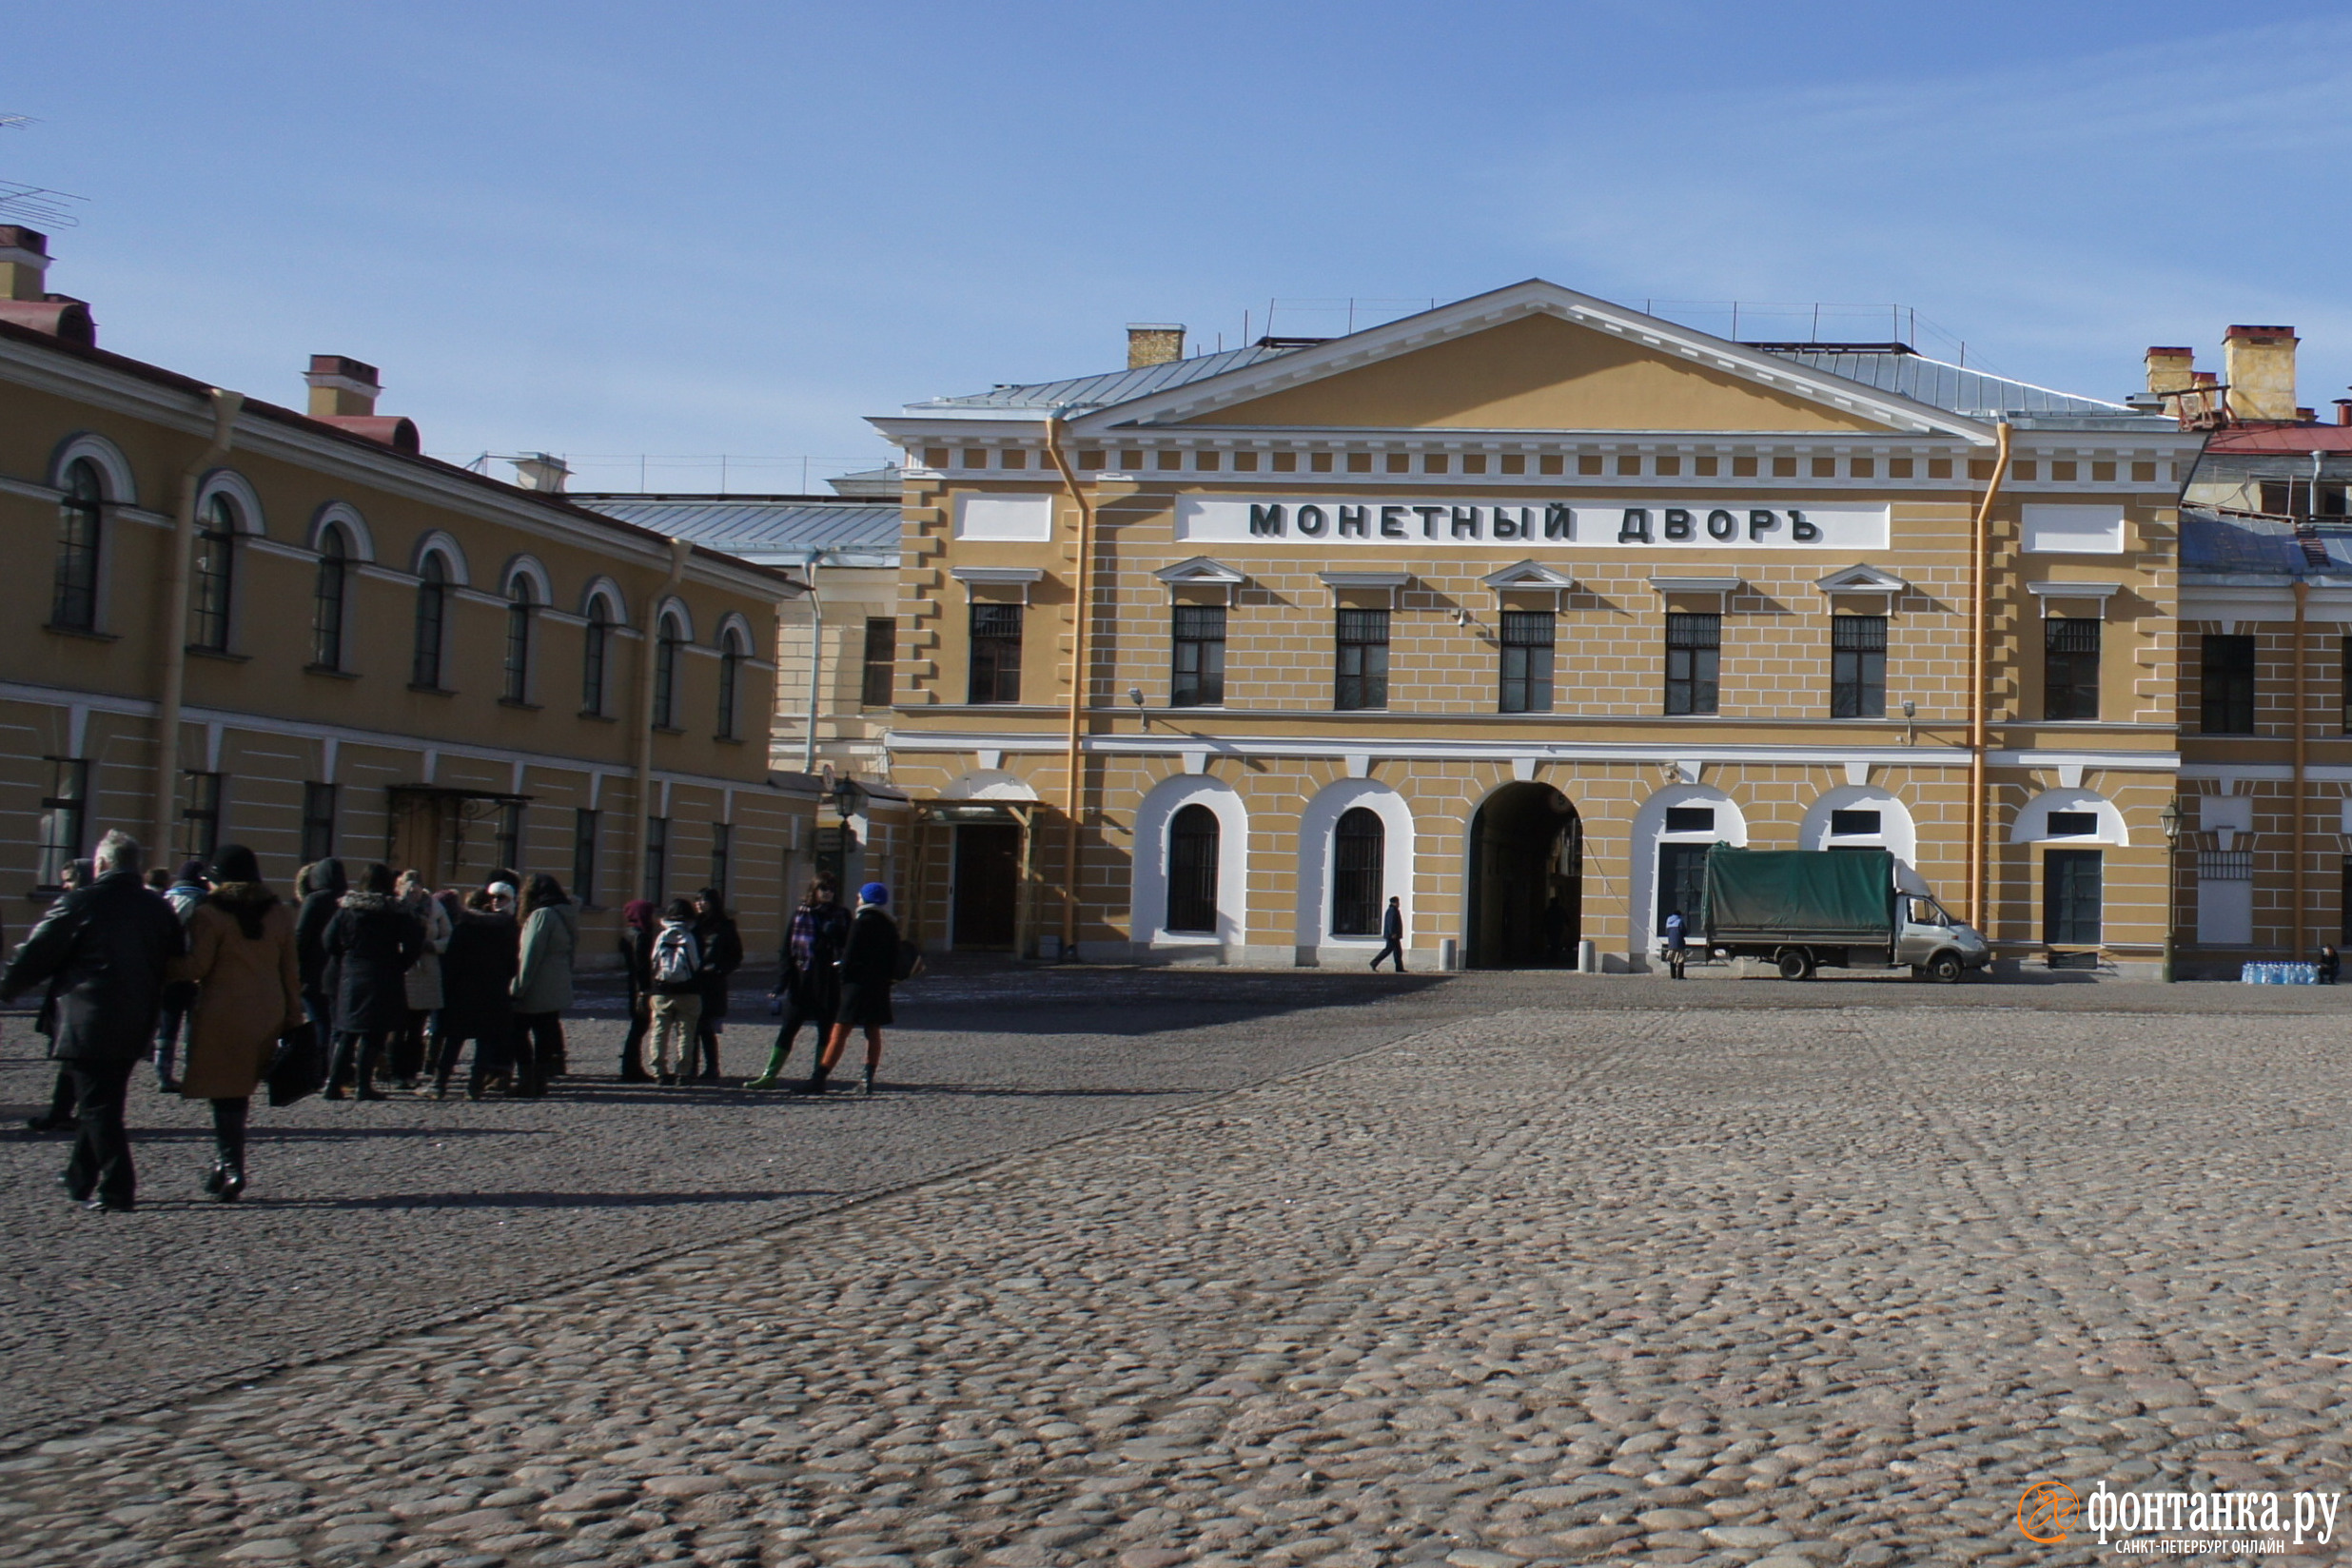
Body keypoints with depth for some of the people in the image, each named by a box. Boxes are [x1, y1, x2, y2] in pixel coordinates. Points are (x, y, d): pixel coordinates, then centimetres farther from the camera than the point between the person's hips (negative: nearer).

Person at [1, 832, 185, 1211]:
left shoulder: (79, 904, -10)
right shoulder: (159, 909, 6)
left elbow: (35, 956, -5)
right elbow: (177, 965, 11)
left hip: (89, 1026, -6)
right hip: (135, 1029, 6)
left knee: (96, 1106, -1)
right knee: (100, 1104, 19)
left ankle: (117, 1187, -6)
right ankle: (82, 1177, 30)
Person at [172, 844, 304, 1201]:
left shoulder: (208, 914, -7)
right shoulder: (279, 914, 9)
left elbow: (196, 967, -11)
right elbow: (291, 970, 10)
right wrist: (293, 1015, 14)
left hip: (222, 1014, -5)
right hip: (267, 1016, 5)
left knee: (225, 1094, 0)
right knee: (241, 1091, 14)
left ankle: (230, 1168, -6)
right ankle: (225, 1165, 17)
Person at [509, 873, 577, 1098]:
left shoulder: (541, 915, -13)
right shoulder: (567, 915, 12)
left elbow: (530, 955, -16)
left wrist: (519, 987, -13)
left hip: (536, 992, -8)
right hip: (557, 991, 8)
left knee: (520, 1032, 0)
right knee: (546, 1034, 10)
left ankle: (526, 1082, -5)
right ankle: (540, 1082, 11)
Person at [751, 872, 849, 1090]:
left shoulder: (841, 917, 4)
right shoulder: (800, 915, 4)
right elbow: (787, 951, 2)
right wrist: (781, 983, -3)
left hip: (829, 985, 0)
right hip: (801, 984, 0)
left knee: (826, 1032, 4)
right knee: (787, 1030, 4)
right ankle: (770, 1075, 10)